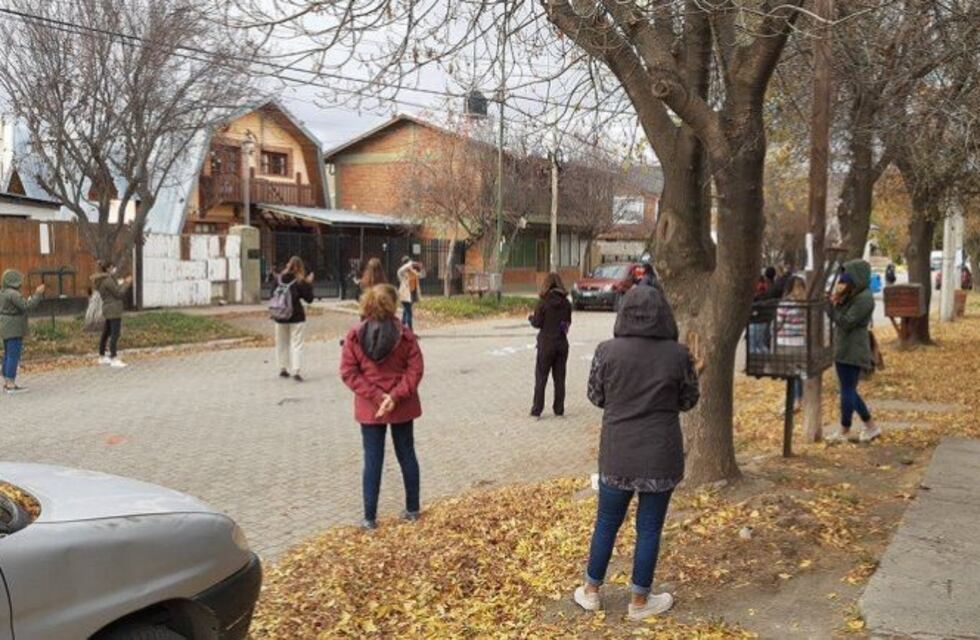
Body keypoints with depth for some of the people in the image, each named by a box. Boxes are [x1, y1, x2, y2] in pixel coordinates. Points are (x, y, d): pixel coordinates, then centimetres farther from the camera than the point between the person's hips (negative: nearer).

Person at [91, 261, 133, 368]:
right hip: (113, 310, -11)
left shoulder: (102, 280, 15)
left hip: (108, 310, 11)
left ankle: (102, 357, 26)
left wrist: (122, 283, 14)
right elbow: (118, 293, -13)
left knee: (106, 333, 17)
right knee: (115, 334, -12)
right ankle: (114, 359, -16)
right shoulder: (108, 281, -15)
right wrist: (127, 283, -5)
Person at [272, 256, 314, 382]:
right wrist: (309, 284, -1)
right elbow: (309, 299, -7)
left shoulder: (278, 279, -2)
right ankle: (296, 371, -10)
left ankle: (283, 369, 23)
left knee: (282, 343, 16)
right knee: (296, 344, 0)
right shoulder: (300, 282, -13)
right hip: (296, 318, -4)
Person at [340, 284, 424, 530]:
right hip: (402, 407, 1)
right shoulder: (404, 335, -8)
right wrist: (396, 396, -15)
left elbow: (349, 373, -10)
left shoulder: (354, 337, -7)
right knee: (407, 455, 15)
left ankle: (370, 517, 9)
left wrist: (375, 396, -12)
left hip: (369, 408, 0)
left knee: (372, 460, 6)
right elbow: (415, 369, -13)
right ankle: (412, 509, 25)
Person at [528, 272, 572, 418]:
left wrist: (530, 317, 10)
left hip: (546, 343, -3)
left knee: (541, 378, 5)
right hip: (562, 343, 3)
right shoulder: (566, 303, -1)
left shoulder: (543, 302, -13)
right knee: (559, 377, 11)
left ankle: (536, 410, 6)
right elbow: (568, 322, 5)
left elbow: (537, 323, -10)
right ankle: (559, 410, 14)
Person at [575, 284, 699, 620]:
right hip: (661, 456, -1)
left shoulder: (607, 351, -9)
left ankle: (591, 592, 30)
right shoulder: (678, 355, -9)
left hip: (617, 453, 1)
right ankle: (640, 601, 23)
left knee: (607, 523, 16)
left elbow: (596, 397, 2)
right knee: (649, 528, 11)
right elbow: (689, 401, 3)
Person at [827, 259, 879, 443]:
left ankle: (844, 432, 9)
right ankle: (870, 427, 23)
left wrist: (834, 303, -12)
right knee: (849, 390, 15)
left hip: (853, 350, -10)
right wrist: (835, 298, -2)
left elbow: (845, 322, -20)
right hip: (845, 348, 10)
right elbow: (837, 316, 11)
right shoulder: (852, 296, 14)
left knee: (847, 390, -1)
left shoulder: (864, 298, -16)